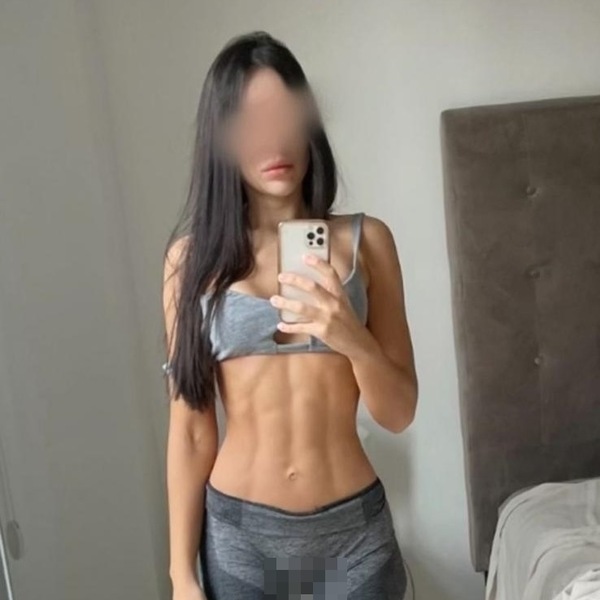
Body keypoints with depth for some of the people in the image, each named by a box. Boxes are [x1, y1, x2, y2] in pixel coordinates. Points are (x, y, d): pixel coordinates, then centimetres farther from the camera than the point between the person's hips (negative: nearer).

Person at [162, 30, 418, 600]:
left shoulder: (365, 239, -4)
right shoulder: (194, 255, -4)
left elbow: (399, 413, -3)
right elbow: (190, 427, -2)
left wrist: (353, 340, -22)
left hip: (354, 527, 1)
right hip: (239, 531, 0)